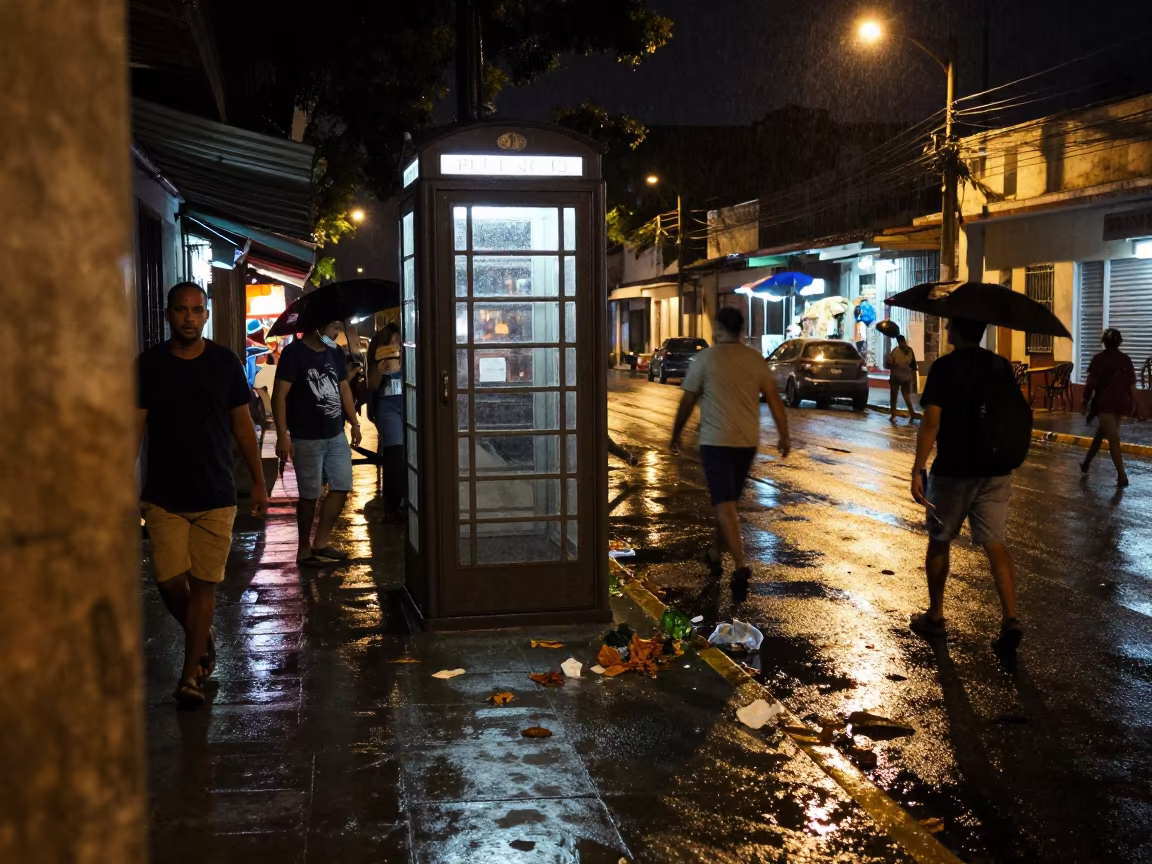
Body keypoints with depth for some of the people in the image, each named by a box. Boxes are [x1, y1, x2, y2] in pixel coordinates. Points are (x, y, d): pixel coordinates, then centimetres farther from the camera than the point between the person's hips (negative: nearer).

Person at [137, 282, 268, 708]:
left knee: (204, 584, 0)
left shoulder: (225, 362, 1)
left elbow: (243, 425, 7)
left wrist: (259, 482, 6)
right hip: (164, 496, 0)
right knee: (170, 582, -1)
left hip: (216, 495, 0)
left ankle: (190, 675, 10)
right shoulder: (149, 364, 0)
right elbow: (135, 427, 2)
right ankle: (203, 638, 29)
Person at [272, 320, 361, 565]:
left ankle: (320, 543, 21)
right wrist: (283, 436, -21)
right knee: (309, 494, 1)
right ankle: (304, 548, 17)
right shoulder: (294, 353, -13)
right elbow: (279, 396, -16)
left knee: (342, 487, 9)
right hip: (307, 439, -7)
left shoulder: (336, 352, 9)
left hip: (336, 435, 7)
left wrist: (355, 423, 16)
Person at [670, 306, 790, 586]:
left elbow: (687, 401, -2)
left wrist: (676, 434, 10)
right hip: (747, 441, 5)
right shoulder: (756, 359, 4)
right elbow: (774, 399, 4)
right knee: (728, 500, 20)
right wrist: (784, 436, 11)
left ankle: (740, 564, -17)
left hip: (716, 441, -4)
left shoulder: (706, 358, -7)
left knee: (724, 505, -5)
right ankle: (716, 554, 33)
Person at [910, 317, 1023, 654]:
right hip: (995, 470, 4)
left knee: (940, 542, 13)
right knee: (995, 544, 4)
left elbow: (931, 422, -18)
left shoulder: (944, 367, -11)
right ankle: (1010, 618, -11)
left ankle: (935, 617, 22)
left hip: (952, 470, -3)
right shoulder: (1002, 366, 4)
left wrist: (917, 470, -17)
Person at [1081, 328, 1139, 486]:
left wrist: (1086, 401, 0)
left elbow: (1091, 383, -8)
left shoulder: (1099, 359, -6)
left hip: (1105, 402, -4)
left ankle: (1122, 475, -14)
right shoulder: (1126, 360, 4)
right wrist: (1133, 404, 11)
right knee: (1101, 433, 19)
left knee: (1113, 438, -8)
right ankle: (1086, 464, 32)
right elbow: (1132, 384, 4)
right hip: (1121, 402, 4)